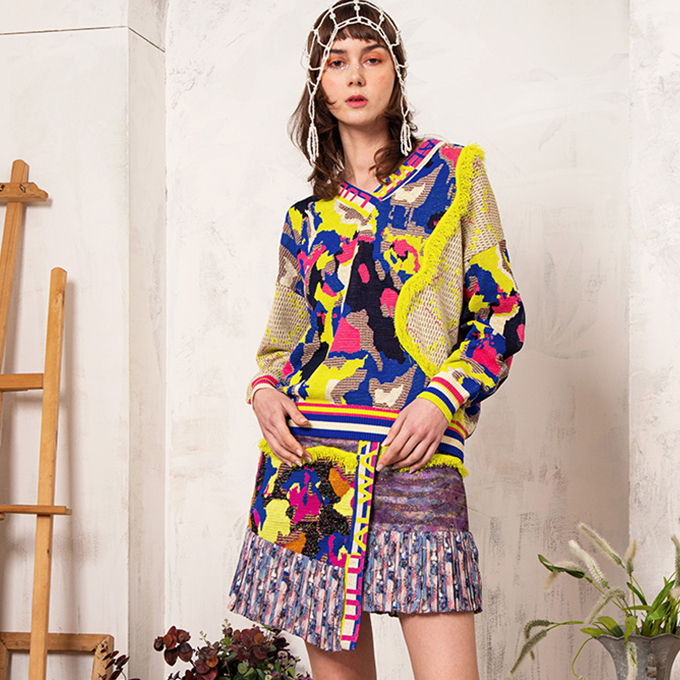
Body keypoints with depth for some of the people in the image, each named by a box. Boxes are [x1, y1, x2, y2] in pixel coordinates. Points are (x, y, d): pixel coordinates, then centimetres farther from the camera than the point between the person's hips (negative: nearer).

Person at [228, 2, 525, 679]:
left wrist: (443, 398, -10)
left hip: (414, 451, -3)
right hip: (305, 450, 3)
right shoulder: (308, 217, 17)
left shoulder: (455, 172, 9)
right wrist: (265, 389, 0)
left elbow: (501, 314, 6)